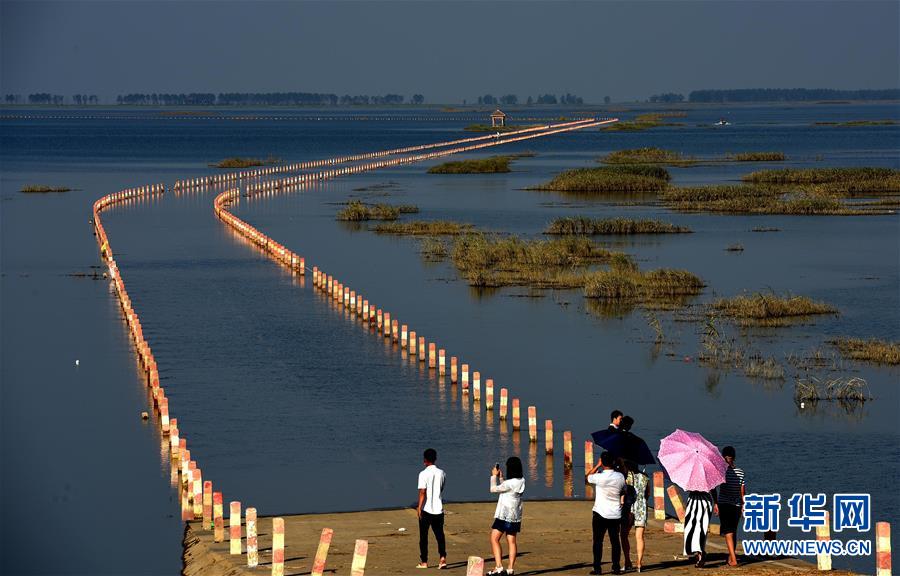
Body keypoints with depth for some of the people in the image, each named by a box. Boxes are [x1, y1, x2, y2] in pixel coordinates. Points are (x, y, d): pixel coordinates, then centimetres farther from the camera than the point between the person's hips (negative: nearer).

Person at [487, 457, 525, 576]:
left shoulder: (509, 483, -21)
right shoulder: (521, 481, 4)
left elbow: (493, 489, -8)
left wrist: (494, 476, 4)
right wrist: (501, 477, 20)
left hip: (504, 515, -8)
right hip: (515, 516, 8)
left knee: (494, 539, -5)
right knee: (511, 541, 11)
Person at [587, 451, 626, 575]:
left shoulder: (599, 477, -17)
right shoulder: (620, 476, -5)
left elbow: (588, 476, 4)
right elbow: (624, 491, 11)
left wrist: (598, 465, 7)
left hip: (600, 514, -4)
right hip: (616, 514, 4)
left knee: (598, 541, 3)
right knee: (615, 541, 10)